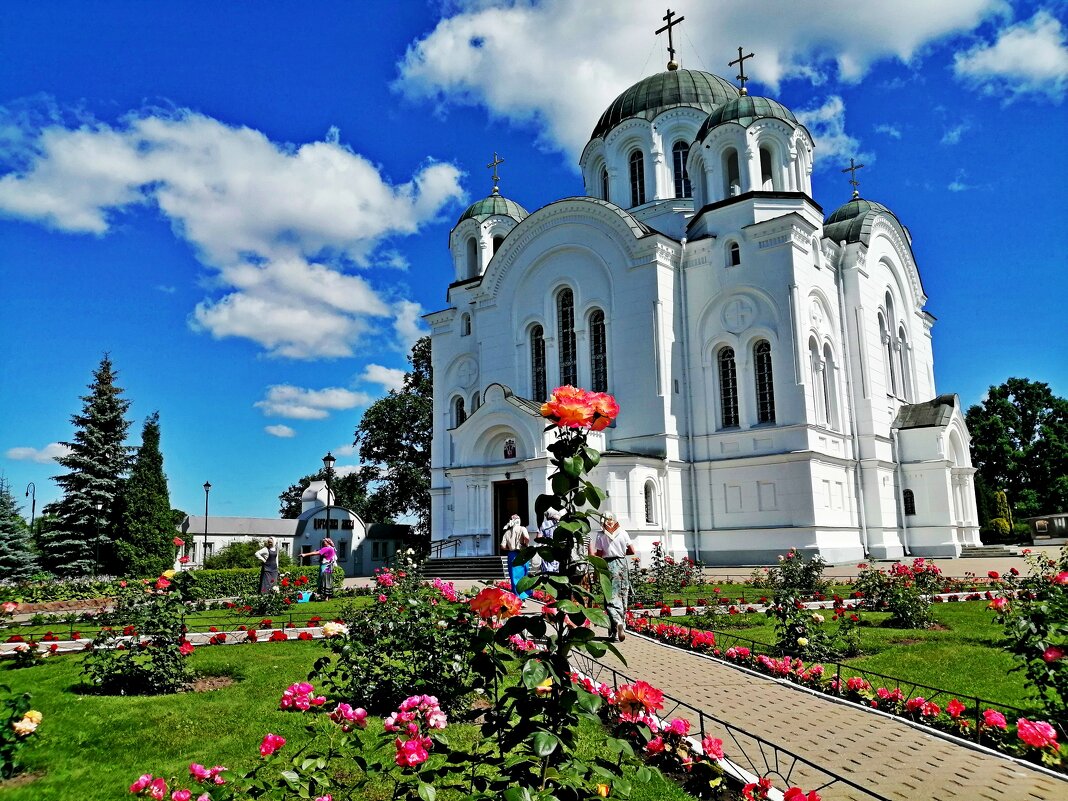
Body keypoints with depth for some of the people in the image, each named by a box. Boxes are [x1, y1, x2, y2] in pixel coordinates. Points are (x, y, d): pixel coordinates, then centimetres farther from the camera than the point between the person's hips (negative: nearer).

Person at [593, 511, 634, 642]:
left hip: (609, 564, -3)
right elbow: (632, 551, 5)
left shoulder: (601, 535, -3)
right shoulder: (622, 532, 3)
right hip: (622, 564, 3)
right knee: (623, 597, 14)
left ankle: (617, 622, -25)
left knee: (612, 598, -4)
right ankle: (622, 623, 20)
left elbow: (599, 555, -5)